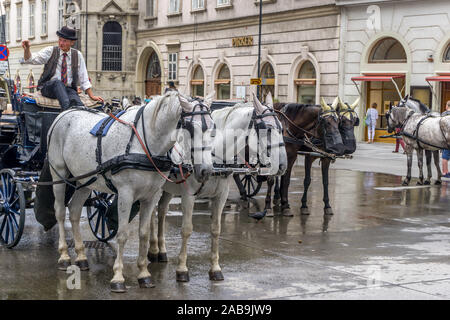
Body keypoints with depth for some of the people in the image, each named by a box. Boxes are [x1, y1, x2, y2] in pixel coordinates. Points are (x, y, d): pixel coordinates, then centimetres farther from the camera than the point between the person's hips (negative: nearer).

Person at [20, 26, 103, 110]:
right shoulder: (50, 51, 9)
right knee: (57, 82, -36)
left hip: (68, 90, 1)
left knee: (75, 100, -34)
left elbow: (84, 79, 13)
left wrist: (92, 96, 6)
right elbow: (30, 59, -3)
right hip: (48, 88, -1)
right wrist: (27, 49, -24)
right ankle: (66, 108, -53)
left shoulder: (77, 55, 11)